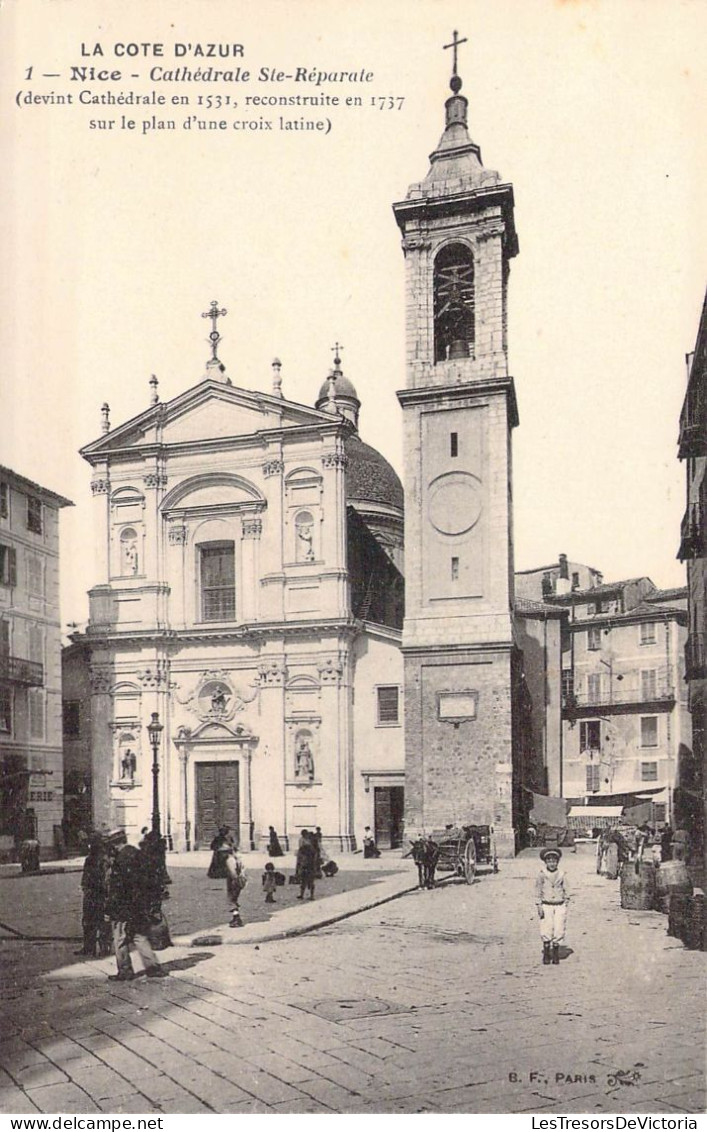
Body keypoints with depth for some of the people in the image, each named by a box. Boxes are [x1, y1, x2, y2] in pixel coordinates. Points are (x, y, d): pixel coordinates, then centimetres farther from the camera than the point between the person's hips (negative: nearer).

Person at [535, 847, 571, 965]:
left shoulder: (562, 874, 2)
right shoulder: (541, 874, -2)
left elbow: (566, 891, 9)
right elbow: (538, 892, 1)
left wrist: (566, 905, 4)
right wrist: (539, 906, -5)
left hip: (560, 906, 1)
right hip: (546, 906, -1)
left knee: (559, 930, -2)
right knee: (546, 931, -4)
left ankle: (556, 954, 16)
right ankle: (546, 954, 13)